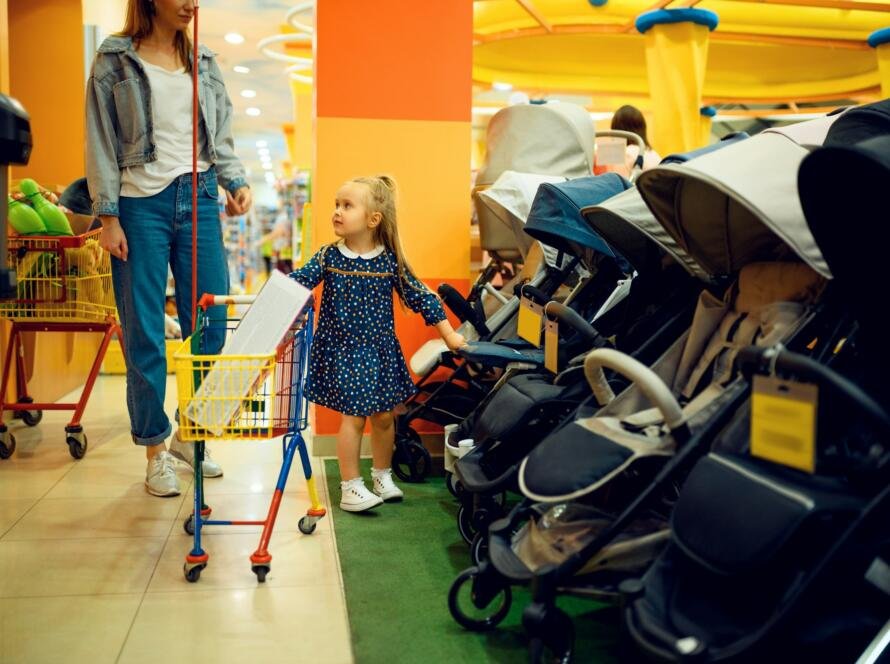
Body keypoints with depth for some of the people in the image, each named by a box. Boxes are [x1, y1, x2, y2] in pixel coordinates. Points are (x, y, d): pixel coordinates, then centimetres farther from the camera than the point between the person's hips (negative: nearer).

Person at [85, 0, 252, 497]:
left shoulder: (204, 64, 14)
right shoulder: (115, 61, 2)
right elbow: (101, 142, -1)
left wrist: (236, 182, 0)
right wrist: (108, 216, -7)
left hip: (199, 199, 4)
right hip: (141, 203, -4)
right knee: (144, 333, 0)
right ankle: (156, 447, 12)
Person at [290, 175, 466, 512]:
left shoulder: (390, 260, -5)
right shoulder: (328, 257, -5)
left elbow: (419, 296, -1)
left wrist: (449, 335, -1)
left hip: (380, 351, 2)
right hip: (342, 352, -2)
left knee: (383, 416, 11)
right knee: (353, 416, -4)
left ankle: (382, 475, 33)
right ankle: (350, 487, 9)